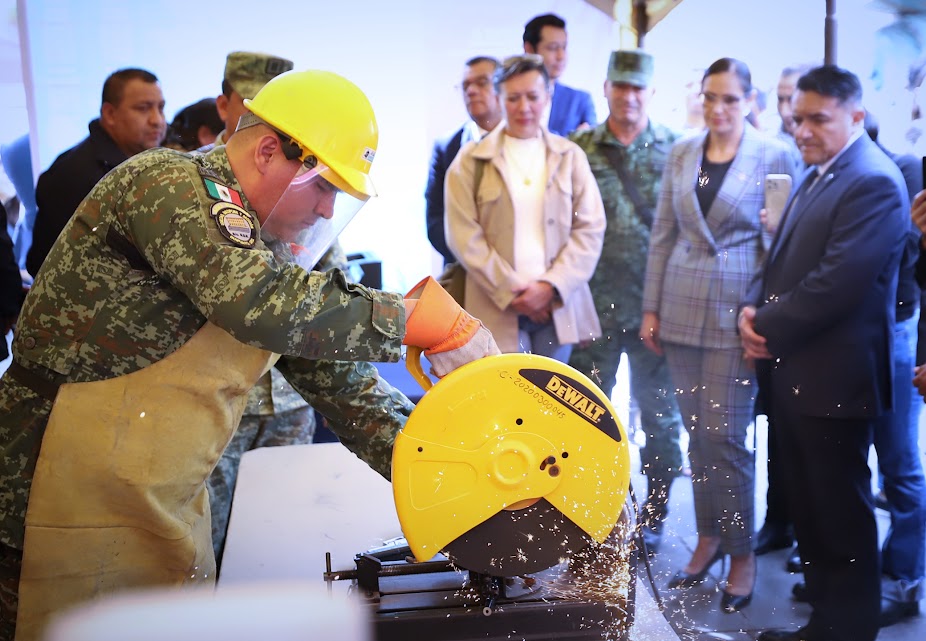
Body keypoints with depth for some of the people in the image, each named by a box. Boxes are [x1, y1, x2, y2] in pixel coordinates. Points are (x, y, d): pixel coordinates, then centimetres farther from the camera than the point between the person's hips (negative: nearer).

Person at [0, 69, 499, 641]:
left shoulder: (269, 249, 8)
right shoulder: (170, 184, -18)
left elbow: (338, 376, 8)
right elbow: (265, 303, -35)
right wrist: (422, 318, -27)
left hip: (168, 508, 8)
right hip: (74, 521, -8)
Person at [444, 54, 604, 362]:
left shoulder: (570, 156, 9)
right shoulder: (471, 160, 2)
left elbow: (590, 228, 3)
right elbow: (464, 236, -4)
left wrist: (551, 286, -8)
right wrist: (511, 292, -10)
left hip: (558, 304, 2)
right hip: (499, 307, -2)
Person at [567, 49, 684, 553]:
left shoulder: (675, 149, 2)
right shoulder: (577, 149, 3)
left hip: (656, 306, 0)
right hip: (595, 304, 1)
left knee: (660, 415, 9)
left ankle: (653, 515, 25)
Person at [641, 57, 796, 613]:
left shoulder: (773, 156, -5)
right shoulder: (682, 154, 7)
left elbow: (779, 242, -4)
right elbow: (663, 234, 10)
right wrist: (651, 308, 8)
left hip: (735, 314, -4)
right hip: (682, 311, 4)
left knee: (725, 436, -3)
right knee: (697, 432, 11)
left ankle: (742, 554, 14)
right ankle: (709, 538, 26)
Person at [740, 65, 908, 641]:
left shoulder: (874, 183, -16)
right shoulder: (816, 174, 14)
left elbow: (837, 284, -24)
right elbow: (782, 258, 17)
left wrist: (770, 329, -14)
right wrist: (753, 308, -2)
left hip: (833, 377, -9)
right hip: (795, 371, 9)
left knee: (842, 516, 4)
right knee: (807, 507, 17)